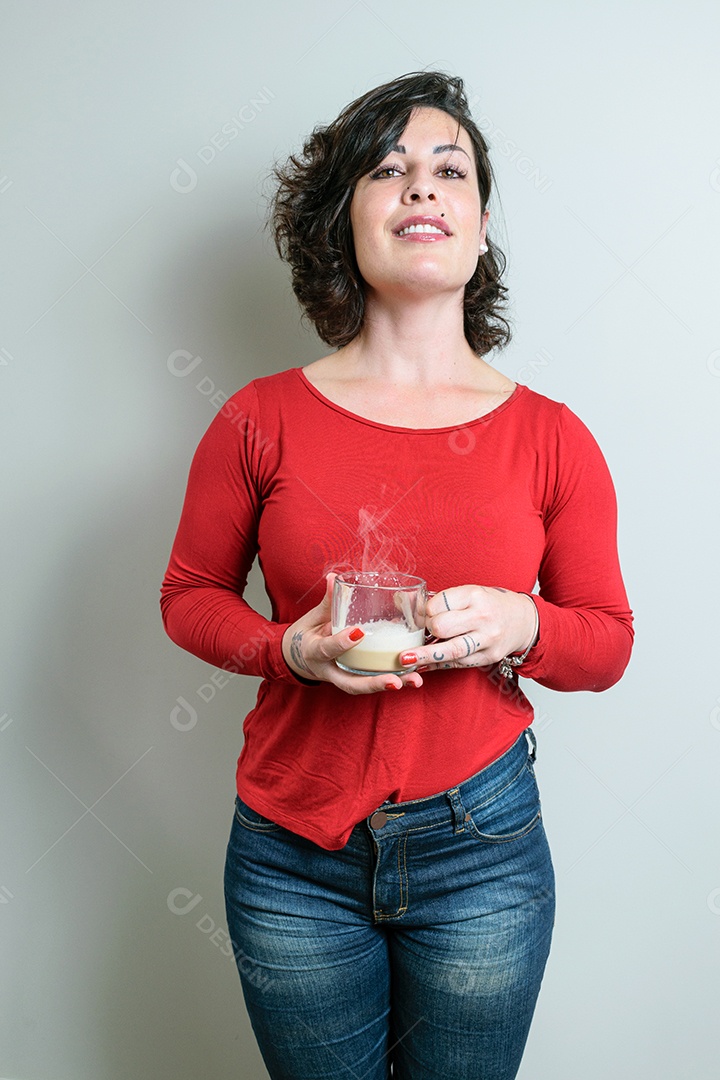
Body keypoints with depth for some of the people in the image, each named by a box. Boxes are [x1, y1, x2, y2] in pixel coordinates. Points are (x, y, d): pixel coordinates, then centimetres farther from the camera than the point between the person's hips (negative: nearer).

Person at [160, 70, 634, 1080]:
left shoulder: (552, 437, -5)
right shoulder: (260, 420, -6)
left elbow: (609, 641, 3)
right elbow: (190, 594, 4)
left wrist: (520, 628, -18)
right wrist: (288, 648, -16)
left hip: (482, 846, 1)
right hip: (292, 852, 0)